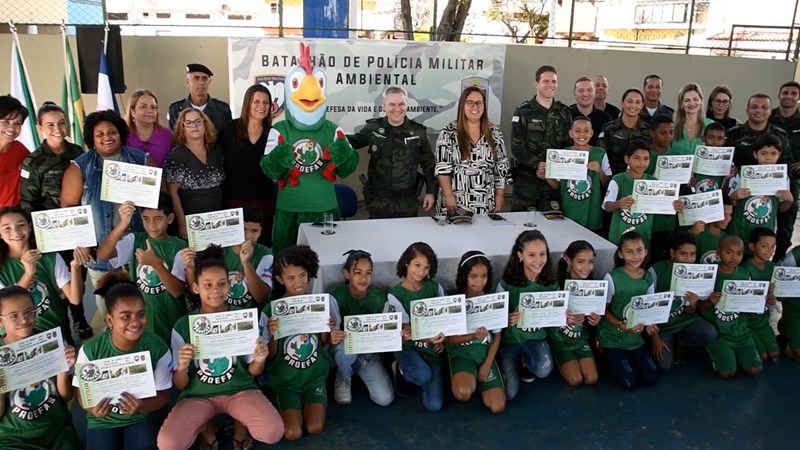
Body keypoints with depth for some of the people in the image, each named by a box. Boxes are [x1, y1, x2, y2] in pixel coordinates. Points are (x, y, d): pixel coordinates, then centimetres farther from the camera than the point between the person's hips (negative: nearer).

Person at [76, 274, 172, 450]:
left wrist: (141, 406, -30)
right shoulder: (90, 350, -14)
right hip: (104, 420, 1)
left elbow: (163, 394, -9)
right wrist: (93, 408, -26)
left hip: (145, 417, -1)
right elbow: (83, 394, -3)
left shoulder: (157, 348, -16)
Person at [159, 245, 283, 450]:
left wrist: (259, 360, -19)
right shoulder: (182, 326, -6)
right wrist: (182, 367, -24)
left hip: (239, 390, 0)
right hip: (198, 395, 1)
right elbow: (180, 386, -1)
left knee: (273, 432, -27)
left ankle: (240, 426, 9)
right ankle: (205, 429, 9)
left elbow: (253, 371, 4)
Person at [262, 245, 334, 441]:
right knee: (293, 433, -14)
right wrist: (272, 335, -27)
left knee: (315, 428, -14)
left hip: (315, 375, 1)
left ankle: (309, 403, 17)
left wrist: (329, 330, -18)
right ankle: (288, 406, 17)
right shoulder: (271, 311, -14)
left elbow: (323, 344, 4)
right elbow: (271, 356, -7)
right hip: (285, 378, -1)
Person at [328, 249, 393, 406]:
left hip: (369, 353, 2)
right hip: (343, 351, -1)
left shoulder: (380, 297, -12)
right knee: (345, 345, -37)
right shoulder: (337, 295, -17)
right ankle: (343, 380, -3)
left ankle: (359, 370, 15)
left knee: (385, 398, -15)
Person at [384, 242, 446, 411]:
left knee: (434, 405, -12)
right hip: (408, 347, -3)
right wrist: (427, 339, -31)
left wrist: (442, 339, -6)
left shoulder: (434, 287, 0)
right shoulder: (396, 295, -9)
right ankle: (402, 371, 1)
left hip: (432, 348, 3)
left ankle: (415, 370, 19)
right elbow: (406, 329, -13)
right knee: (423, 375, -36)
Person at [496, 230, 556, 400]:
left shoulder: (551, 284, -7)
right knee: (509, 394, -9)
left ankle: (526, 363, 8)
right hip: (511, 340, -1)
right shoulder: (507, 284, -18)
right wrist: (507, 320, -32)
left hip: (537, 338, 2)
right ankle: (518, 362, 24)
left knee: (544, 369, -31)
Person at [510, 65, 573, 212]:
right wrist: (538, 164, -20)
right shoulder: (523, 111, -1)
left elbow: (569, 145, 10)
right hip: (526, 178, -3)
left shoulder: (564, 113, 10)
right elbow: (517, 147, -8)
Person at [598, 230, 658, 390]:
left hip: (635, 337, 5)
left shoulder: (648, 278, -3)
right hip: (612, 337, -5)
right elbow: (604, 310, -12)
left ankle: (626, 358, 24)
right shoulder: (612, 277, -19)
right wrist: (622, 326, -25)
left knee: (651, 380, -1)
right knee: (629, 383, -8)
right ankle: (607, 355, 18)